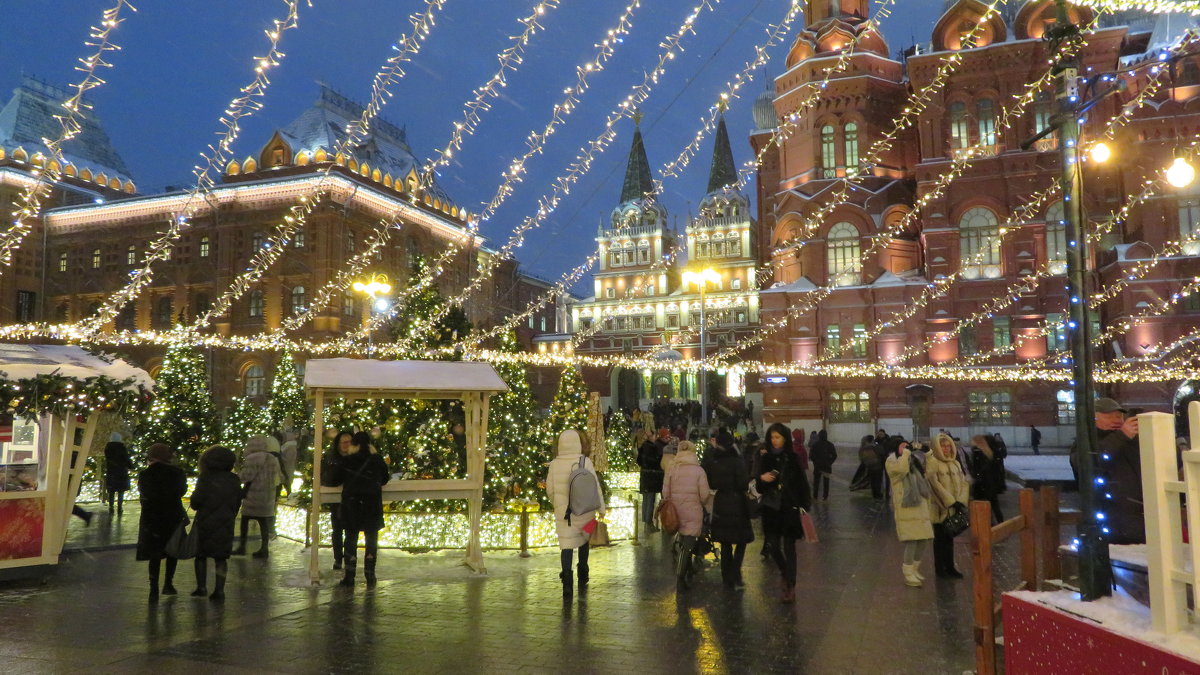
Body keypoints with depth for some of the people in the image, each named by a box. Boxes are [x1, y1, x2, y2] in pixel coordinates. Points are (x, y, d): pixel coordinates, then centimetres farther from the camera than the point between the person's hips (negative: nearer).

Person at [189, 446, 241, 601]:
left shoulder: (205, 478, -10)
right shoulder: (234, 480, 4)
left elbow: (196, 501, -13)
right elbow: (237, 503, 10)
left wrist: (194, 500, 10)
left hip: (205, 523, -3)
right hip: (225, 524, 3)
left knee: (200, 555, 13)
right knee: (221, 558, 6)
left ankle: (201, 587, 11)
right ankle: (219, 590, 4)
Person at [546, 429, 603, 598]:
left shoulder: (555, 464, -5)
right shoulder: (585, 462, -9)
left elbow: (550, 490, 4)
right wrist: (601, 508, 1)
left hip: (563, 512, 0)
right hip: (583, 511, 0)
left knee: (566, 546, 3)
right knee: (583, 543, 21)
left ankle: (567, 584, -11)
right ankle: (582, 582, 30)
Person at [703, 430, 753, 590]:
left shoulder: (712, 461, -2)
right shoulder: (736, 461, -15)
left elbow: (709, 484, 5)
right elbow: (743, 483, -16)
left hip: (720, 504, 4)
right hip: (737, 503, -4)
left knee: (725, 544, 14)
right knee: (741, 542, 9)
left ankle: (727, 578, 18)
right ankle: (735, 576, -2)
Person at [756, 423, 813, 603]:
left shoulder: (793, 459, -3)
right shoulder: (764, 458, 4)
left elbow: (802, 483, -2)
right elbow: (757, 486, 6)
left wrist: (805, 506, -8)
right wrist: (761, 479, -16)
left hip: (790, 508, -2)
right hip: (771, 508, 2)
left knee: (789, 547, 1)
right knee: (772, 546, 1)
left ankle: (790, 586, 11)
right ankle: (786, 574, 30)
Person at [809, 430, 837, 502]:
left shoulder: (815, 445, -8)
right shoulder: (830, 445, -6)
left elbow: (811, 455, -7)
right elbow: (834, 456, -4)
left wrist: (815, 461, 8)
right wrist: (830, 462, 6)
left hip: (817, 466, 0)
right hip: (827, 466, 0)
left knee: (816, 481, 11)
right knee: (826, 482, 8)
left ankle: (815, 496, 14)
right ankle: (826, 497, 8)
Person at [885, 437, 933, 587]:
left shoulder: (913, 460, 21)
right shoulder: (891, 461, -4)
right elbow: (901, 469, -27)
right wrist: (905, 452, -15)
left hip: (920, 506, 8)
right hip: (906, 507, -8)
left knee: (922, 540, 8)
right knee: (911, 540, -12)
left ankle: (914, 569, 25)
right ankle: (908, 574, -1)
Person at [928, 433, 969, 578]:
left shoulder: (956, 463, 10)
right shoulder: (933, 463, -11)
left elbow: (963, 482, 6)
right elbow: (935, 485, -17)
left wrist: (961, 500, -8)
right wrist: (950, 501, -17)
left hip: (953, 508, 6)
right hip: (939, 508, -6)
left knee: (950, 538, 14)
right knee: (940, 538, 3)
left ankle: (950, 567, 23)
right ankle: (940, 568, 12)